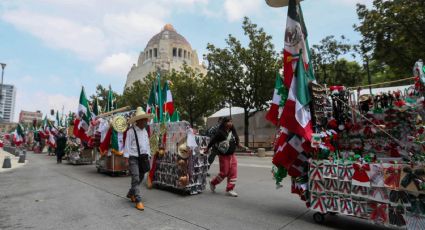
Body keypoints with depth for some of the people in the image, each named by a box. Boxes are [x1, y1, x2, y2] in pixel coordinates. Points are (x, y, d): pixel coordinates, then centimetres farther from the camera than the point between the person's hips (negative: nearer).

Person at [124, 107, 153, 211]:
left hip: (143, 157, 7)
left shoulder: (145, 131, 12)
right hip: (133, 158, -7)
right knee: (136, 179, -8)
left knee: (140, 178, 15)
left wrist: (148, 156, 13)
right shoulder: (131, 131, -9)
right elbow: (127, 145, -10)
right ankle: (138, 201, -1)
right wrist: (127, 159, -12)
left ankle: (131, 194, 36)